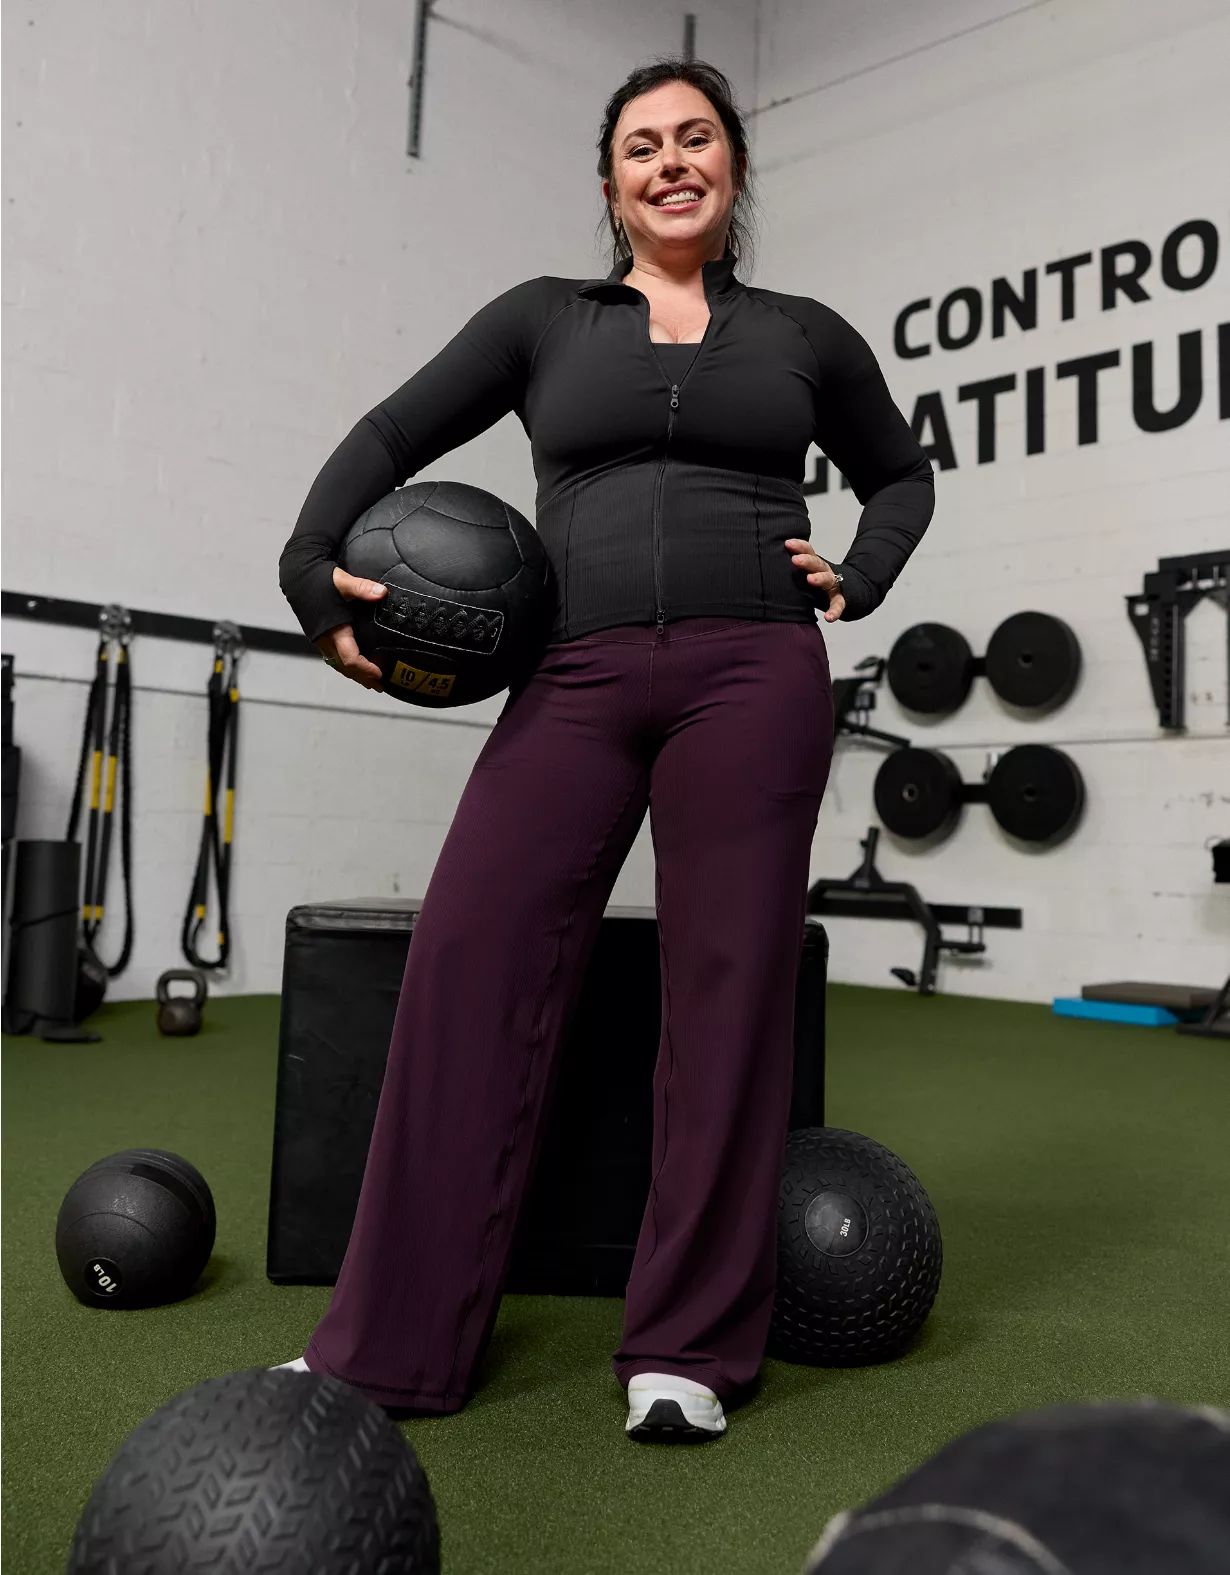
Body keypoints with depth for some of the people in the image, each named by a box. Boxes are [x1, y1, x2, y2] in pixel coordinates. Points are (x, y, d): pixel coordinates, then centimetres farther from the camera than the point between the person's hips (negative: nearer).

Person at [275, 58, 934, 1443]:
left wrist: (858, 580, 10)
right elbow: (393, 434, 17)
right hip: (574, 681, 0)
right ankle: (391, 1343, 5)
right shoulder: (545, 319, 17)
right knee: (469, 967, -9)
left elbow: (900, 472, 29)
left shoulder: (805, 334, 18)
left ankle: (690, 1347, 12)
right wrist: (312, 569, 2)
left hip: (755, 676, 0)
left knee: (728, 993, -3)